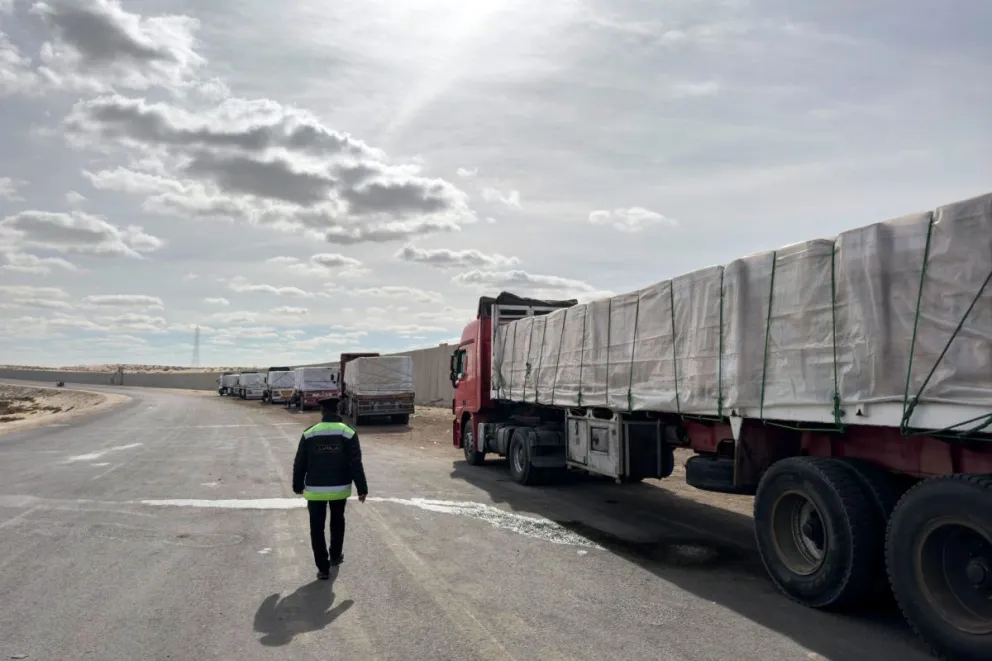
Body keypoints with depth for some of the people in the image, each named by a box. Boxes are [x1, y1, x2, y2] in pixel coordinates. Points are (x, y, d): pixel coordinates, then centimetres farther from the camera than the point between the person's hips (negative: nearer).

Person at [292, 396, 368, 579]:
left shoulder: (309, 434, -6)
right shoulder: (348, 433, -9)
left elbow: (299, 464, 0)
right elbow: (356, 465, -10)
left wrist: (298, 486, 14)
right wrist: (362, 489, -4)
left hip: (315, 490, -1)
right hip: (340, 489, 1)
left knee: (317, 528, 7)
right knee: (337, 522, 25)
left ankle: (323, 568, 7)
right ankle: (335, 556, 36)